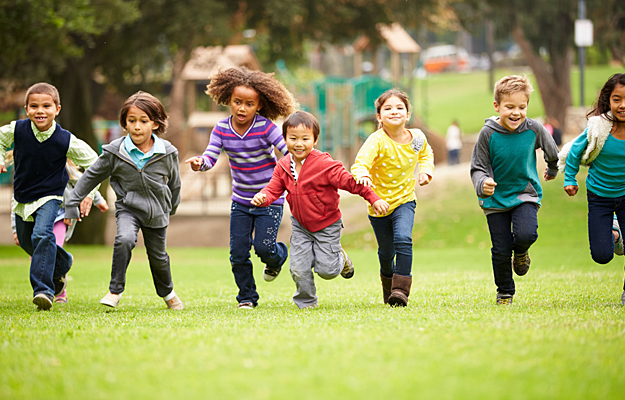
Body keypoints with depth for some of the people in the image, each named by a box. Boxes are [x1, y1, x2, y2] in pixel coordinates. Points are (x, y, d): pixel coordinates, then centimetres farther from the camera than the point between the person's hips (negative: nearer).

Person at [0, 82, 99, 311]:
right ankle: (62, 265, 48)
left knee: (42, 234, -28)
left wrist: (89, 194, -9)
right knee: (25, 241, 19)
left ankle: (43, 289, -27)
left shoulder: (66, 141, -20)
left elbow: (93, 165, -6)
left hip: (49, 197, -5)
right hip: (22, 198, 5)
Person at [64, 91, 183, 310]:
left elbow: (174, 183, 8)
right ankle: (115, 290, -17)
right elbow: (91, 176, -1)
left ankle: (167, 292, 43)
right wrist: (72, 203, 0)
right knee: (124, 239, -29)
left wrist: (171, 208, 21)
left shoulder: (167, 153, -10)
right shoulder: (115, 152, -12)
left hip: (157, 211, 2)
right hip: (128, 207, -2)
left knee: (158, 256, 13)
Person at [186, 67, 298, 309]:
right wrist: (199, 163, -36)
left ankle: (278, 256, 26)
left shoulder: (265, 127, -16)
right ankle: (247, 296, 18)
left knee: (263, 247, -12)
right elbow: (210, 157, -13)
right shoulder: (222, 129, -6)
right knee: (238, 252, 0)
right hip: (241, 200, 4)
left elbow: (289, 151, -20)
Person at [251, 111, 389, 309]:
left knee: (326, 270, -3)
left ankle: (340, 258, 32)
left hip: (326, 225, -4)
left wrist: (374, 199, -24)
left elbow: (350, 182, -21)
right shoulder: (283, 167, -5)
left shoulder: (325, 164, -22)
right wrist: (262, 197, -28)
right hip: (300, 225, 4)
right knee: (298, 269, -3)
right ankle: (306, 303, 20)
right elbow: (274, 189, -4)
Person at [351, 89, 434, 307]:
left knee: (403, 239, -24)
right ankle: (388, 284, 42)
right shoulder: (377, 141, -21)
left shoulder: (416, 137, -7)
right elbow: (361, 162, -37)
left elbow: (425, 153, 18)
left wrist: (425, 170, 0)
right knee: (386, 252, 12)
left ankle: (401, 290, -22)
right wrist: (362, 174, -59)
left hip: (404, 201, 1)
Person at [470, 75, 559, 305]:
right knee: (501, 250, 2)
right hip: (496, 198, 0)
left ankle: (520, 252, 13)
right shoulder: (488, 134, -15)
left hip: (525, 193, 0)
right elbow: (478, 168, -10)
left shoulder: (534, 129, -11)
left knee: (526, 235, -24)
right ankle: (504, 292, 24)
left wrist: (552, 170, 29)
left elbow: (552, 152, 11)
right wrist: (483, 184, -32)